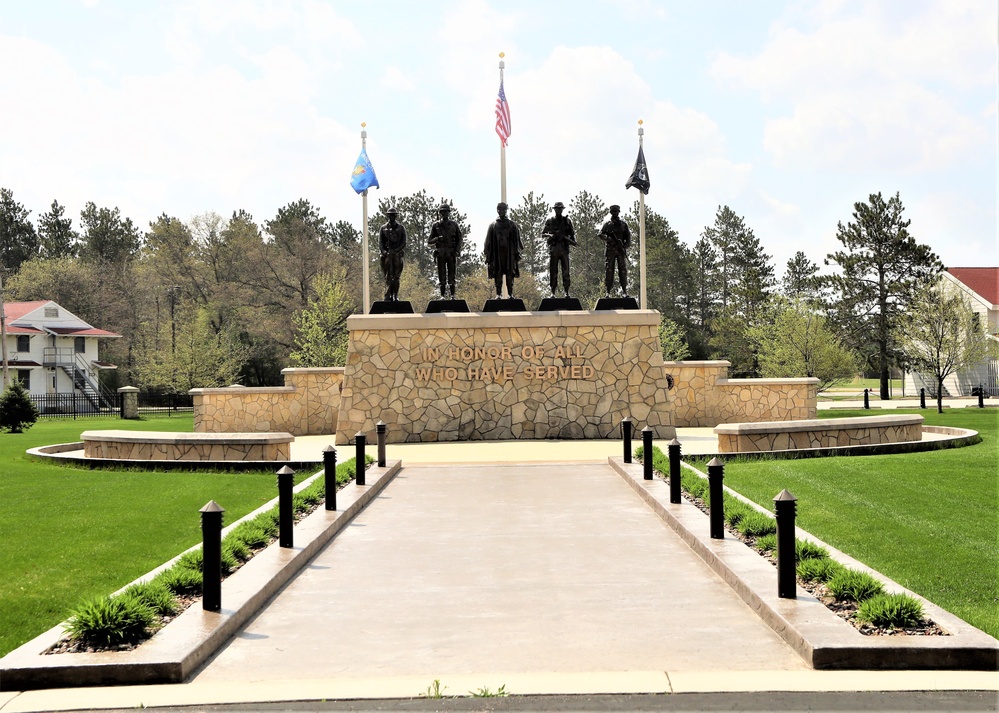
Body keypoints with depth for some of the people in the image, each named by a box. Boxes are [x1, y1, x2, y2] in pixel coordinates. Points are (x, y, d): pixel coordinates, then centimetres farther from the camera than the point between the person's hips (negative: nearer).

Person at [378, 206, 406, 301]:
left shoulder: (400, 228, 9)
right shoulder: (383, 228, 10)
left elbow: (404, 242, 4)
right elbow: (380, 242, 6)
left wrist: (396, 251, -10)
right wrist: (384, 251, -11)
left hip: (397, 254, 1)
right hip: (387, 254, 0)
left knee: (396, 277, 1)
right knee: (388, 276, -6)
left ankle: (395, 296, 5)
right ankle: (388, 296, -10)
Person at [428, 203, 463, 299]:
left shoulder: (454, 225, 9)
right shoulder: (436, 225, 8)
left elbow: (459, 239, 8)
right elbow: (430, 242, 8)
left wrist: (457, 251, -5)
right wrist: (437, 239, -13)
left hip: (451, 252, 0)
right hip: (440, 253, 0)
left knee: (451, 274, -2)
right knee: (441, 274, -1)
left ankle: (452, 295, 1)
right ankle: (442, 295, 2)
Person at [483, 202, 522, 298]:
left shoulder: (512, 225, 8)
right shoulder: (493, 225, 7)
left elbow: (517, 240, 8)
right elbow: (489, 242, 8)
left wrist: (517, 253, 1)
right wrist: (488, 255, 2)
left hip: (509, 253, 0)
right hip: (497, 253, 0)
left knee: (510, 275, -1)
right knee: (498, 274, -1)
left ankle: (510, 293, 3)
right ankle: (498, 294, 2)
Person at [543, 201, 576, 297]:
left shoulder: (567, 221, 12)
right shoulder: (549, 221, 9)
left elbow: (572, 233, 12)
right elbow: (544, 235, 6)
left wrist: (573, 240, -8)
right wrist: (552, 236, -14)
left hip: (564, 249, 0)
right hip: (553, 249, 0)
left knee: (565, 271, -4)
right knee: (553, 272, 0)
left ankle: (566, 292, -2)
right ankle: (553, 292, 4)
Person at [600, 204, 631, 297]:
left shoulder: (623, 224, 11)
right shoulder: (607, 224, 9)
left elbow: (628, 237, 8)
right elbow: (601, 234, 2)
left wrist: (625, 246, -8)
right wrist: (608, 239, -18)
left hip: (621, 250, 1)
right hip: (610, 250, -1)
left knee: (623, 270, -1)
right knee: (609, 270, -4)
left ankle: (624, 291, 2)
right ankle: (608, 291, -2)